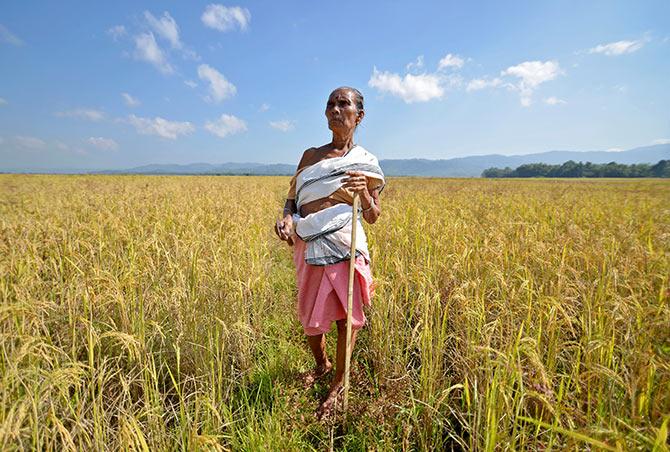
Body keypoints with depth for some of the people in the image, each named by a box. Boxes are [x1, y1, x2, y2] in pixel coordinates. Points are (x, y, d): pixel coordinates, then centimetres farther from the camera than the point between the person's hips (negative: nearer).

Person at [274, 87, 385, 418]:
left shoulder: (367, 163, 3)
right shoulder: (310, 155, 10)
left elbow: (373, 217, 2)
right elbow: (292, 198, 12)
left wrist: (364, 194, -18)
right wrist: (286, 218, -9)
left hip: (344, 247, -3)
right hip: (308, 247, 3)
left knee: (346, 317, 6)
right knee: (309, 318, 14)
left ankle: (339, 383, 31)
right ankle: (321, 365, 45)